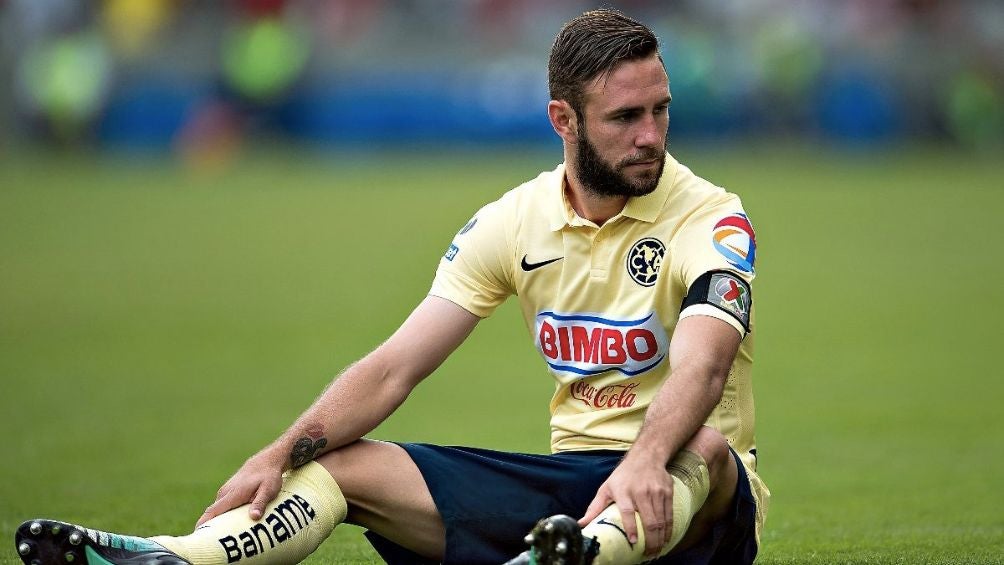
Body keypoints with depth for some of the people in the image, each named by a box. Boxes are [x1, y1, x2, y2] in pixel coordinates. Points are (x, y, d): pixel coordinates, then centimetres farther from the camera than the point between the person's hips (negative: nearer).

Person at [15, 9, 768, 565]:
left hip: (687, 494, -5)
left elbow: (702, 365, -29)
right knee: (343, 464, -11)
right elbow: (395, 366, 1)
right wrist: (281, 455, -15)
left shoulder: (709, 219, -10)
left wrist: (644, 464, -50)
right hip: (568, 482, 5)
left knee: (702, 451, -40)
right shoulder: (515, 222, 5)